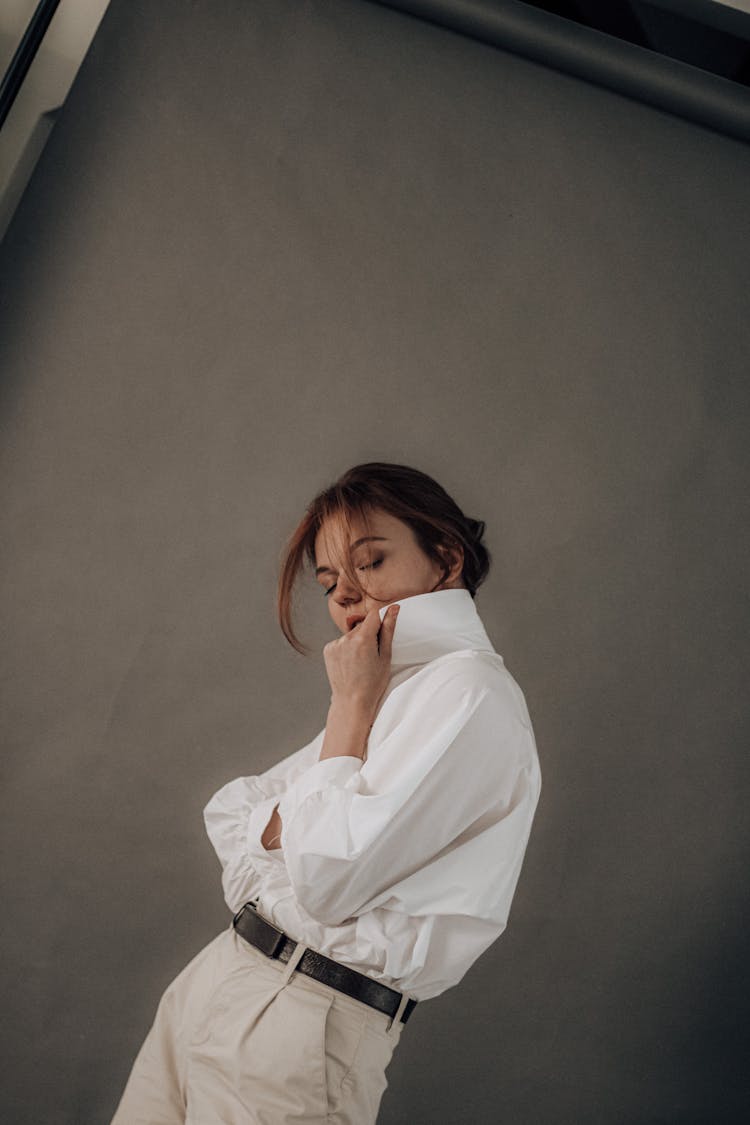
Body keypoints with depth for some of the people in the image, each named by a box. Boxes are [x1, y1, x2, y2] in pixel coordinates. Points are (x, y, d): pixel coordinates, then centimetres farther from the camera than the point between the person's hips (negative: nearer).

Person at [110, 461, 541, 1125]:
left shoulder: (470, 691, -14)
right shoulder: (389, 689, 15)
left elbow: (328, 878, -21)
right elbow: (228, 812, 15)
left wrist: (352, 702, -11)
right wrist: (291, 824, -8)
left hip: (298, 1029, -8)